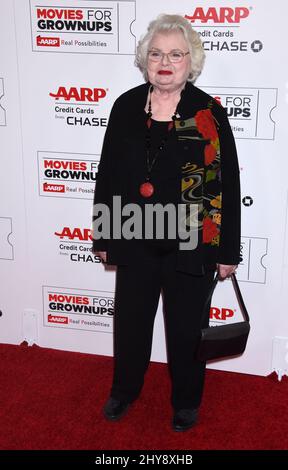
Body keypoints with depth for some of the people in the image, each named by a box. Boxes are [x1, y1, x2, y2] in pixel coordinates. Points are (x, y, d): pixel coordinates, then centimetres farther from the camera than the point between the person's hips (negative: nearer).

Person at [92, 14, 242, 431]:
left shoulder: (209, 114, -9)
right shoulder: (126, 107, 0)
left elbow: (228, 185, -7)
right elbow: (108, 174, 5)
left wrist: (228, 251, -6)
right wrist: (103, 237, 7)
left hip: (190, 244, -2)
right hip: (135, 240, 3)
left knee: (186, 327, 13)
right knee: (131, 319, 18)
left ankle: (186, 401, 38)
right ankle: (125, 390, 44)